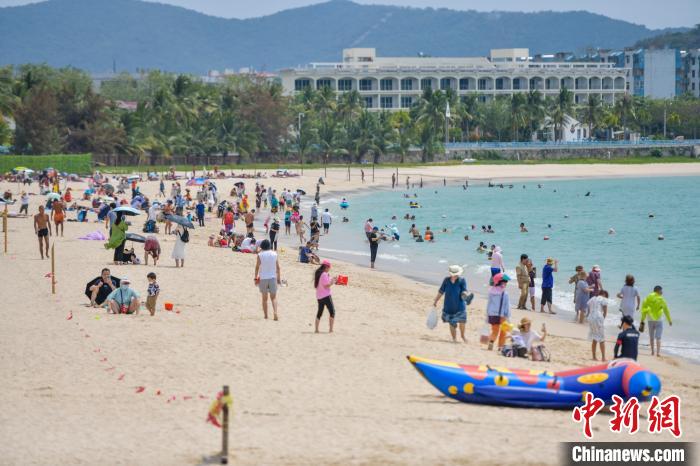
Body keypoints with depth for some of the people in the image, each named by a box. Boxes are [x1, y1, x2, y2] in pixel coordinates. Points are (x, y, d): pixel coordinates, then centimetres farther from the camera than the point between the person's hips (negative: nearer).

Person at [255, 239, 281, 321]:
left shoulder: (260, 255, -6)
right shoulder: (274, 254, 1)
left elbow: (257, 267, -5)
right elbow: (278, 267, 4)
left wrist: (256, 277, 4)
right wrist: (279, 277, 13)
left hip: (263, 278, -1)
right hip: (273, 277, 1)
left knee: (264, 298, 9)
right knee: (273, 297, 6)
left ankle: (265, 315, 11)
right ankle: (275, 312, -17)